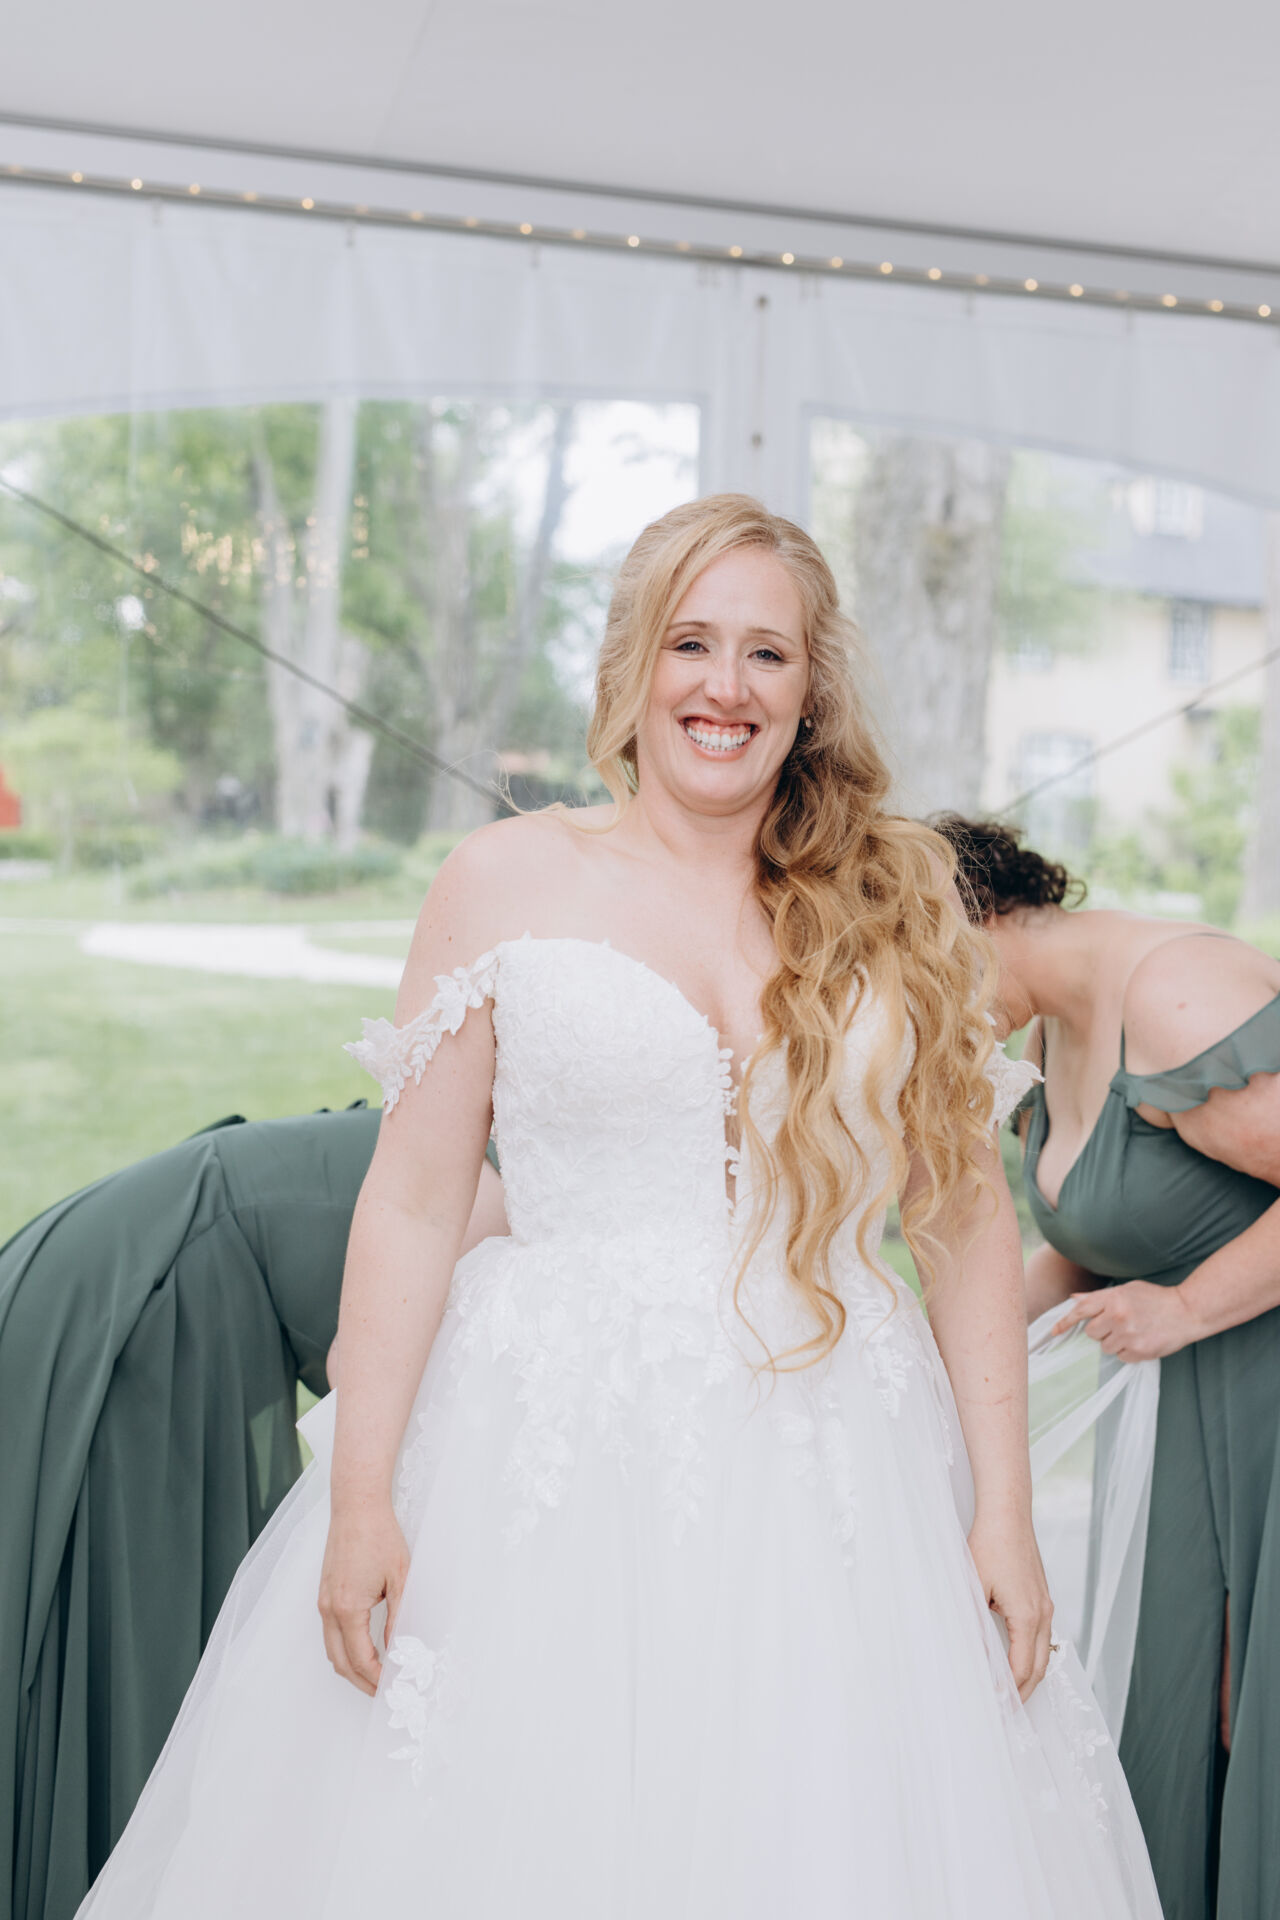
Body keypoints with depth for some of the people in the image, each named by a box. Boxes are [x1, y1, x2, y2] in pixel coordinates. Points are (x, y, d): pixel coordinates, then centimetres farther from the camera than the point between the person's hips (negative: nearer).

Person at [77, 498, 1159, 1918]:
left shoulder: (896, 908, 6)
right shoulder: (509, 880, 2)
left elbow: (969, 1220, 7)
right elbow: (412, 1205, -1)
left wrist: (1002, 1511, 3)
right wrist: (360, 1499, -5)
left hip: (828, 1474, 2)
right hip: (548, 1461, -1)